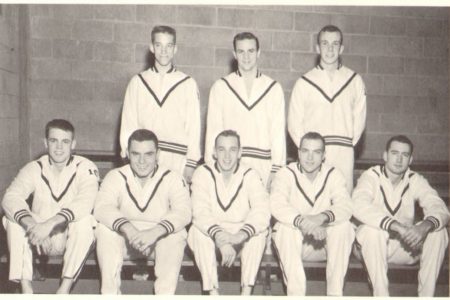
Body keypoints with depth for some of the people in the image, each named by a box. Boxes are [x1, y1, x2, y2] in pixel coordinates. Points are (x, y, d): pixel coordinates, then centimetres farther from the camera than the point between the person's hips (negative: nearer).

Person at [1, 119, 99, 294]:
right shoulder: (34, 169, -3)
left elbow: (85, 202, -28)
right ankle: (25, 286, -21)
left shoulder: (85, 168, -11)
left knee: (84, 220, -32)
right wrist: (29, 223, -39)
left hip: (72, 240, -2)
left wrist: (51, 223, -42)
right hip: (38, 238, 3)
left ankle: (65, 288, -26)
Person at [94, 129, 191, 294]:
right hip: (124, 238, 2)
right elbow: (102, 207, -19)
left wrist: (155, 232, -41)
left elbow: (183, 212, -22)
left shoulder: (172, 178, -6)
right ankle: (109, 292, -17)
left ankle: (165, 293, -23)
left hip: (159, 238, -1)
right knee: (104, 229, -26)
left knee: (175, 236, -31)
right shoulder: (115, 176, -2)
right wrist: (127, 228, -39)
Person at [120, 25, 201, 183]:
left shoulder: (188, 84, 5)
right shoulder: (137, 82, 9)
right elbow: (128, 125, 9)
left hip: (177, 159, -1)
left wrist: (191, 165, 0)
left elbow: (193, 127, 5)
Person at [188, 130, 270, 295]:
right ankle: (213, 292, -25)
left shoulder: (249, 175, -8)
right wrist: (219, 237, -42)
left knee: (259, 230, -28)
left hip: (241, 238, 1)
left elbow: (262, 211, -23)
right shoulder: (203, 173, -9)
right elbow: (200, 213, -23)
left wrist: (241, 235, -42)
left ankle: (246, 291, -22)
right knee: (196, 231, -30)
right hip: (211, 235, 0)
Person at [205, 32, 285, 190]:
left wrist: (276, 171, -2)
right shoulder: (220, 87, 7)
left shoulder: (274, 88, 8)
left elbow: (278, 132, 5)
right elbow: (213, 130, 5)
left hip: (263, 167, 1)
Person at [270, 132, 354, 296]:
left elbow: (345, 206, -19)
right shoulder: (286, 173, -7)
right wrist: (301, 221, -43)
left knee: (344, 226, -26)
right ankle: (295, 293, -25)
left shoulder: (333, 175, -3)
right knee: (286, 228, -32)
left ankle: (335, 292, -17)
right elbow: (277, 205, -25)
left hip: (324, 241, 2)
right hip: (293, 241, -1)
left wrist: (323, 217, -41)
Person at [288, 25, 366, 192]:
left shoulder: (355, 80, 9)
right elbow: (294, 123, 6)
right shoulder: (304, 82, 6)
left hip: (344, 155, 1)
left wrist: (348, 145, 3)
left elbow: (359, 118, 11)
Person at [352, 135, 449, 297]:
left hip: (405, 245, 4)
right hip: (372, 246, -3)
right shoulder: (371, 177, -15)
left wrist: (425, 225, -41)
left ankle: (426, 295, -13)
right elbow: (359, 206, -35)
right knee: (372, 229, -35)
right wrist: (398, 226, -44)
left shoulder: (415, 180, -3)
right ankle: (381, 295, -24)